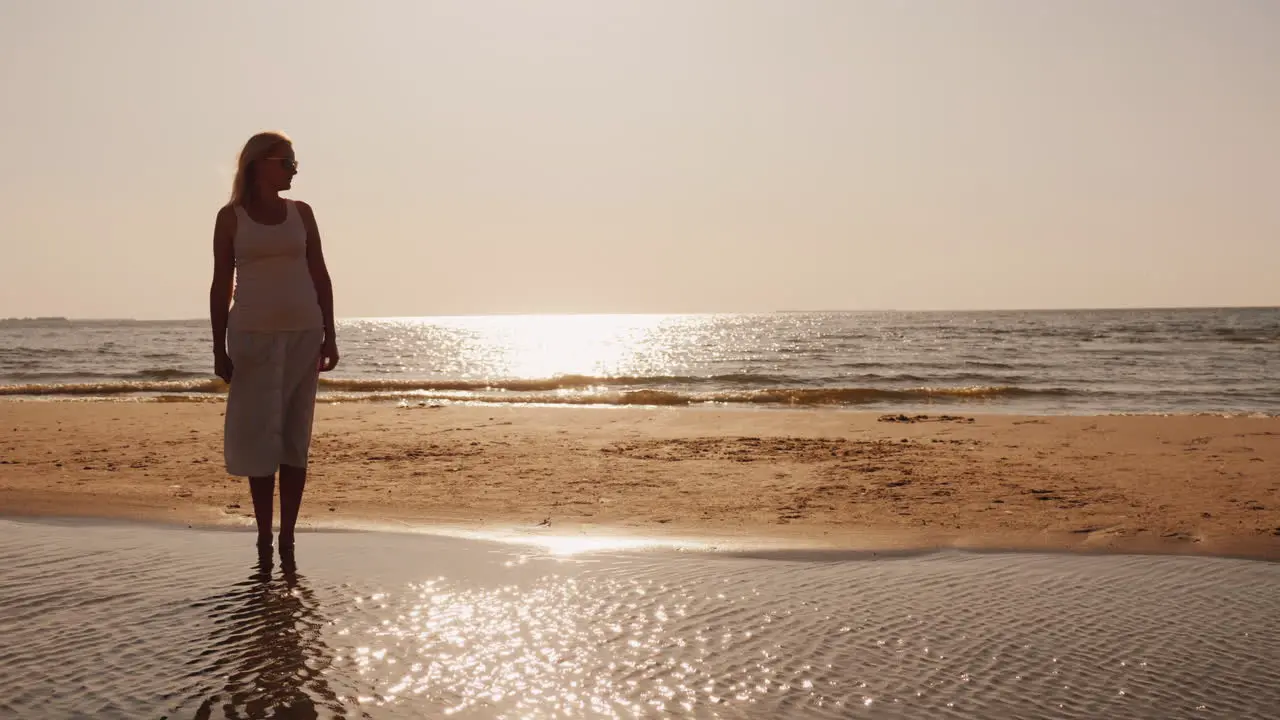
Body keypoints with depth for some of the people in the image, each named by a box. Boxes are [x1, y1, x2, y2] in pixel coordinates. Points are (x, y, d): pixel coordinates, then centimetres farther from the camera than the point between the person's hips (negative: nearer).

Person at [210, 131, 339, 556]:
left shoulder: (301, 213, 9)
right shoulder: (231, 216, 2)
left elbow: (320, 277, 9)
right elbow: (221, 285, 1)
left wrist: (329, 336, 2)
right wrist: (219, 350, -2)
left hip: (303, 333, 2)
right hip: (253, 336, -2)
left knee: (295, 438, 3)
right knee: (259, 435, 0)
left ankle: (287, 536, 8)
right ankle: (264, 534, 9)